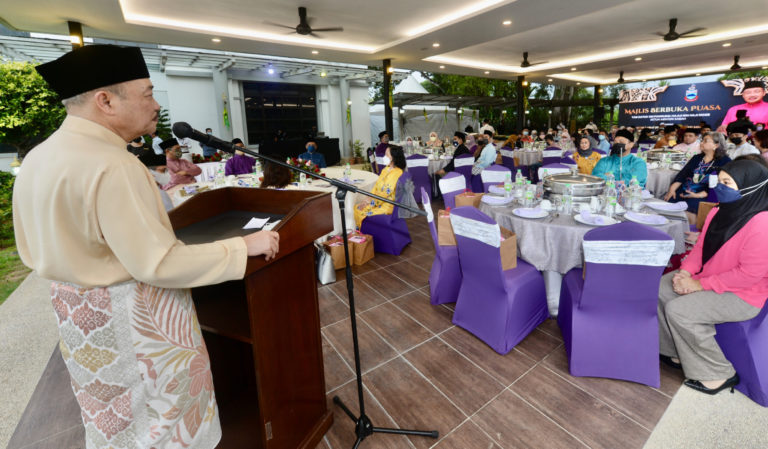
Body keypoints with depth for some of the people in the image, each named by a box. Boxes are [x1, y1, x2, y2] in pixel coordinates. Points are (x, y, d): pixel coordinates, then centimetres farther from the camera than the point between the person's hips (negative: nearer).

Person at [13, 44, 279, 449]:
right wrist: (244, 245, -25)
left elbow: (34, 251, 11)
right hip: (131, 317, -9)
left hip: (77, 311, 9)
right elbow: (158, 264, -30)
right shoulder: (111, 167, -27)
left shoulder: (37, 158, 3)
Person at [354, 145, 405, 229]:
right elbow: (377, 186, 12)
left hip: (388, 204, -9)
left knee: (364, 214, -18)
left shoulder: (396, 173, -20)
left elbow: (386, 192, -22)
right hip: (377, 199, 9)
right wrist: (368, 199, 0)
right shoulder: (386, 169, 10)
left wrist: (369, 201, -15)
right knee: (357, 208, -1)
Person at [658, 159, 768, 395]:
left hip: (741, 295, -8)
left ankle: (719, 373, 2)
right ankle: (675, 352, 12)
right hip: (709, 277, 8)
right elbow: (701, 246, 8)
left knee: (678, 310, -21)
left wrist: (700, 284, -22)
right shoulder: (719, 211, 0)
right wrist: (686, 271, -8)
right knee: (660, 288, -2)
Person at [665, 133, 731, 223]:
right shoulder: (697, 158, 21)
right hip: (683, 191, 5)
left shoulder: (725, 162, 5)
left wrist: (699, 195, -18)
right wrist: (672, 188, -6)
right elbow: (683, 173, 11)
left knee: (688, 213, -32)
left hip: (703, 195, -5)